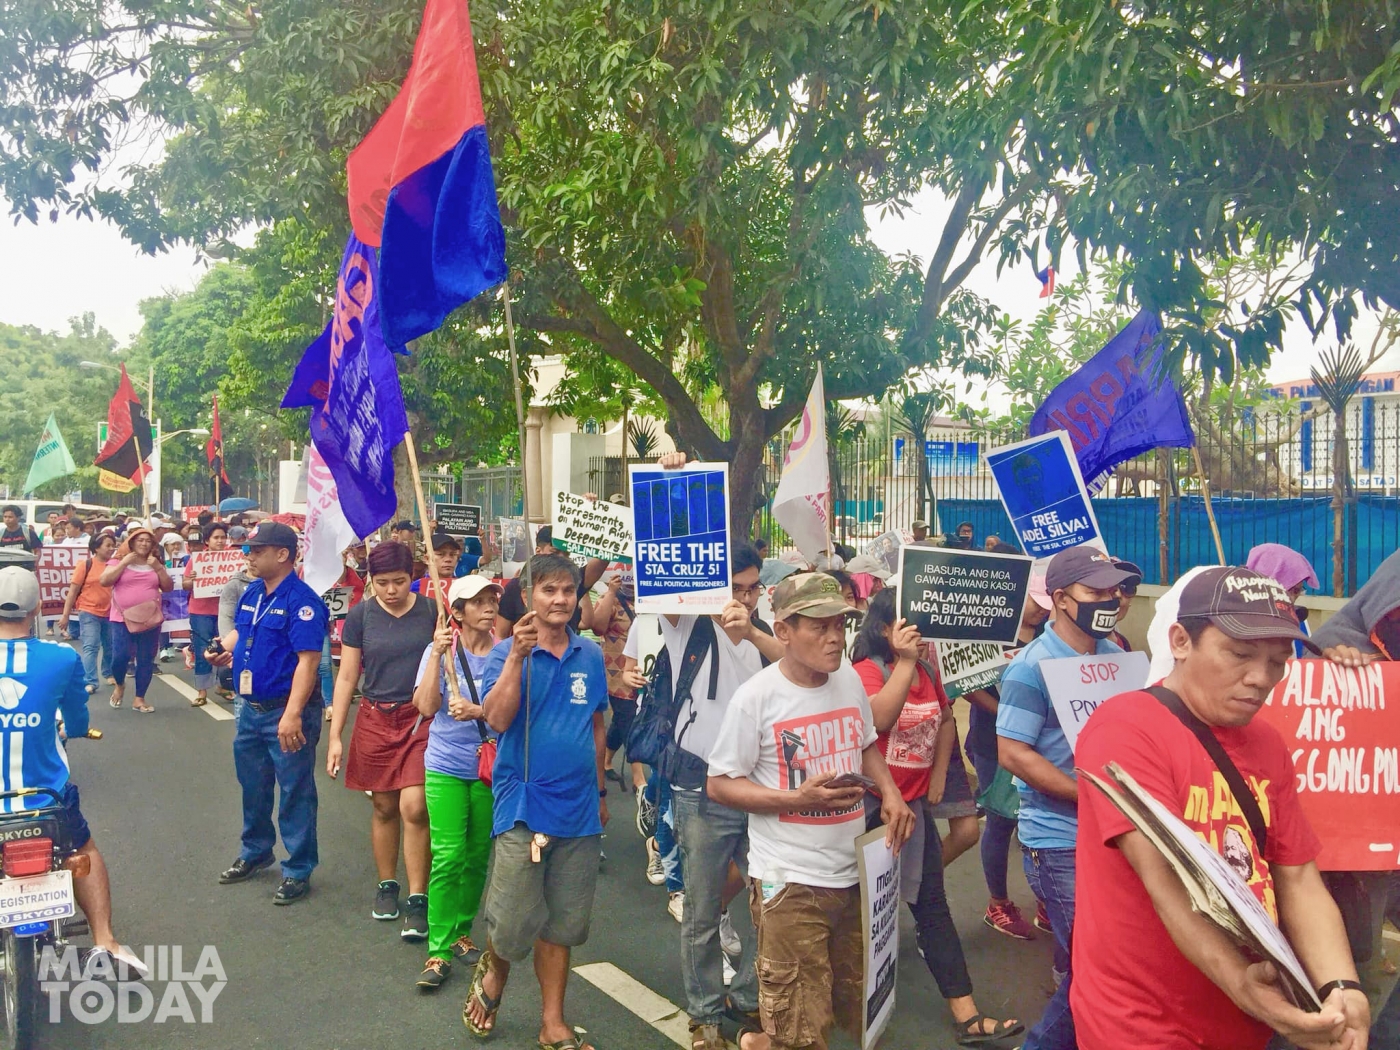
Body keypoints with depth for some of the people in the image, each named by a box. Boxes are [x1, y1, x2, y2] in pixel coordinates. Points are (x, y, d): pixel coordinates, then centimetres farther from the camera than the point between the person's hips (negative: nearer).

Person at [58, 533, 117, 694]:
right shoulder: (85, 566, -6)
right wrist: (65, 615, -5)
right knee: (90, 647, -9)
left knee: (110, 647, 15)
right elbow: (73, 592, -4)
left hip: (110, 614, 4)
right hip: (89, 613, -4)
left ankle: (109, 674, 35)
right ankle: (90, 682, -8)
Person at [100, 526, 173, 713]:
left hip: (151, 619, 3)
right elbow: (104, 581, -10)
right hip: (123, 618, -3)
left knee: (146, 660, 4)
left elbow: (168, 587, 6)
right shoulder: (119, 560, 2)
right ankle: (119, 685, 22)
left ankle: (139, 699, 15)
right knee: (120, 656, -10)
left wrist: (158, 567, -6)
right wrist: (124, 563, -13)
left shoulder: (156, 563, 11)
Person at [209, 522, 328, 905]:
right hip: (251, 708, 9)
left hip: (286, 711, -9)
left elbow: (307, 660, -24)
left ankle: (298, 871, 15)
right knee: (252, 785, 23)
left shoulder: (301, 600, -19)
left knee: (295, 792, 3)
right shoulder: (252, 593, 7)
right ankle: (255, 852, 42)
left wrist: (292, 715, -30)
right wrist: (225, 650, -1)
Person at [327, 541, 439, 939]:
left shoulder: (431, 611, -2)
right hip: (376, 721, 2)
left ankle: (417, 900, 2)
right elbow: (346, 677, 4)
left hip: (422, 719, -2)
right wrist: (335, 736, 1)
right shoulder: (360, 616, 0)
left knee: (414, 807, -9)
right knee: (384, 807, 10)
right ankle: (387, 885, 30)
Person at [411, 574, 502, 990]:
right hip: (446, 768, -2)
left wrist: (477, 711, -23)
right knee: (447, 858, -6)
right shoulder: (441, 650, -3)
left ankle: (461, 932, 29)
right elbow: (427, 707, -13)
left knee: (477, 857, 11)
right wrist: (437, 653, -19)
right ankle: (438, 952, 2)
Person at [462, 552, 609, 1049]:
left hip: (579, 809, 4)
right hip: (524, 806, -3)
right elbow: (497, 719, -20)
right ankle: (492, 974, 32)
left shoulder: (591, 656, 5)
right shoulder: (507, 652, -5)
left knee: (562, 925, 12)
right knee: (514, 924, -2)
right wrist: (516, 657, -27)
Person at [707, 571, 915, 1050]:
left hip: (856, 872, 6)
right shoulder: (756, 696, -14)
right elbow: (719, 785, -10)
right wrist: (797, 799, -22)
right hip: (790, 883, -6)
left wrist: (889, 791, 0)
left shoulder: (850, 680, 3)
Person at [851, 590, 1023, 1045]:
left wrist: (938, 776, 11)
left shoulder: (928, 670, 5)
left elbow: (945, 721, 19)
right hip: (869, 804, -6)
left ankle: (967, 1016, 10)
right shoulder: (867, 670, -14)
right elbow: (878, 719, -34)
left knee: (932, 905, 7)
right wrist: (905, 661, -33)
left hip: (914, 803, 6)